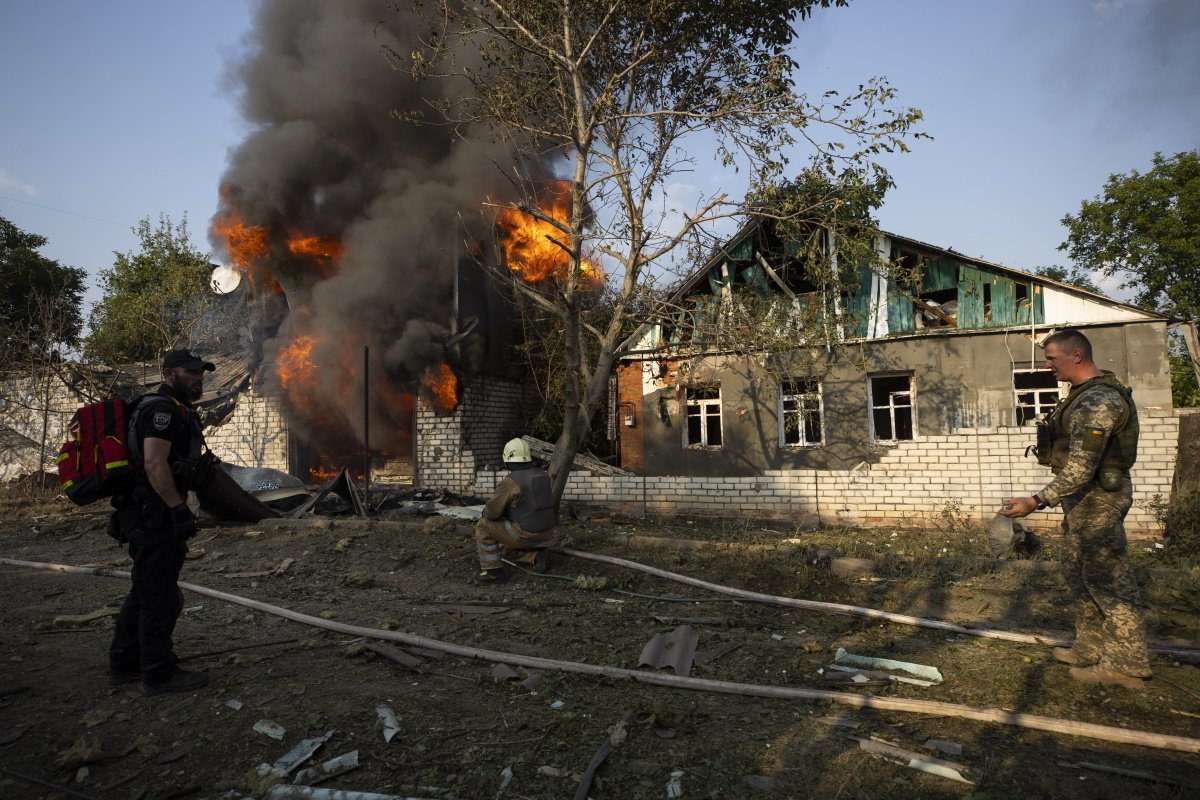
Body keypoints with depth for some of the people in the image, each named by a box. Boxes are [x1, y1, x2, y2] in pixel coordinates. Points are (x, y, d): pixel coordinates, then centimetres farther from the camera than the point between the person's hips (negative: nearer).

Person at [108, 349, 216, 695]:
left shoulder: (172, 411, 20)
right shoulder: (163, 409, -14)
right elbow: (154, 463, -25)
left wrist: (177, 510, 26)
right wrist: (179, 509, -25)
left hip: (150, 517, 11)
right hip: (154, 516, -11)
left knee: (144, 593, 18)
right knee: (160, 596, -3)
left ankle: (124, 665, 29)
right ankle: (160, 673, 6)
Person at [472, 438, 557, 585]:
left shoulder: (509, 482, -16)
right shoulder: (542, 475, 7)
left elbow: (491, 512, -12)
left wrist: (486, 512, 12)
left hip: (526, 534, -8)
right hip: (546, 534, 8)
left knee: (483, 526, 5)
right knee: (511, 553, 31)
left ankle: (493, 571, 3)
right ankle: (537, 556, 4)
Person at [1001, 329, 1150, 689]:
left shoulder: (1096, 402, -23)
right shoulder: (1088, 392, 10)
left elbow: (1080, 469, -29)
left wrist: (1036, 502, -30)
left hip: (1096, 497, -11)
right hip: (1084, 497, 11)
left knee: (1107, 578, -2)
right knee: (1078, 572, 17)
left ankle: (1127, 663, 9)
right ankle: (1090, 649, 28)